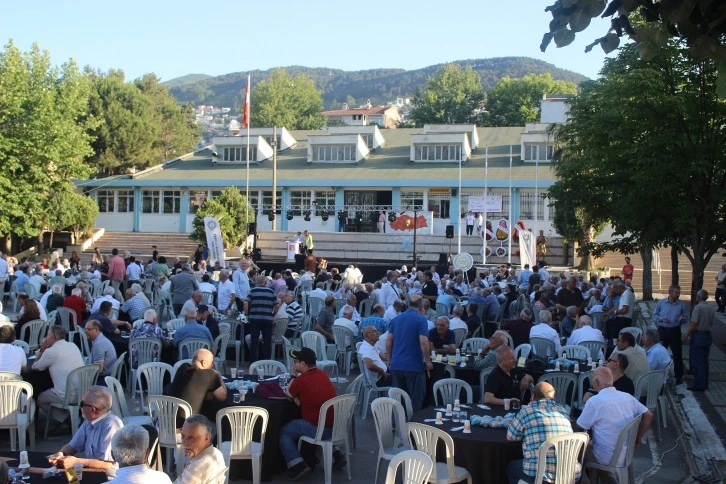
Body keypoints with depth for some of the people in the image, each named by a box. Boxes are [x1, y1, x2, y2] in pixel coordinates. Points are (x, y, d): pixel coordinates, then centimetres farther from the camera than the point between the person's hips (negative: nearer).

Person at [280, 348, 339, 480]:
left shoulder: (302, 379, -14)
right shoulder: (322, 374, 7)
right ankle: (333, 453, 26)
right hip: (335, 426, 8)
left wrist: (294, 376, 14)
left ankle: (297, 465, -3)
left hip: (317, 429, -8)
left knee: (283, 432, 9)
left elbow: (288, 395, 5)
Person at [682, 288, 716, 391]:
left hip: (697, 335, -7)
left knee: (697, 361, -2)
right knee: (704, 360, 15)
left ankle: (699, 385, -1)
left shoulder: (698, 307, -17)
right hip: (707, 335, 7)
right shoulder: (712, 308, 4)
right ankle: (705, 384, 21)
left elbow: (694, 323, -19)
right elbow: (711, 324, 10)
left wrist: (686, 335, -12)